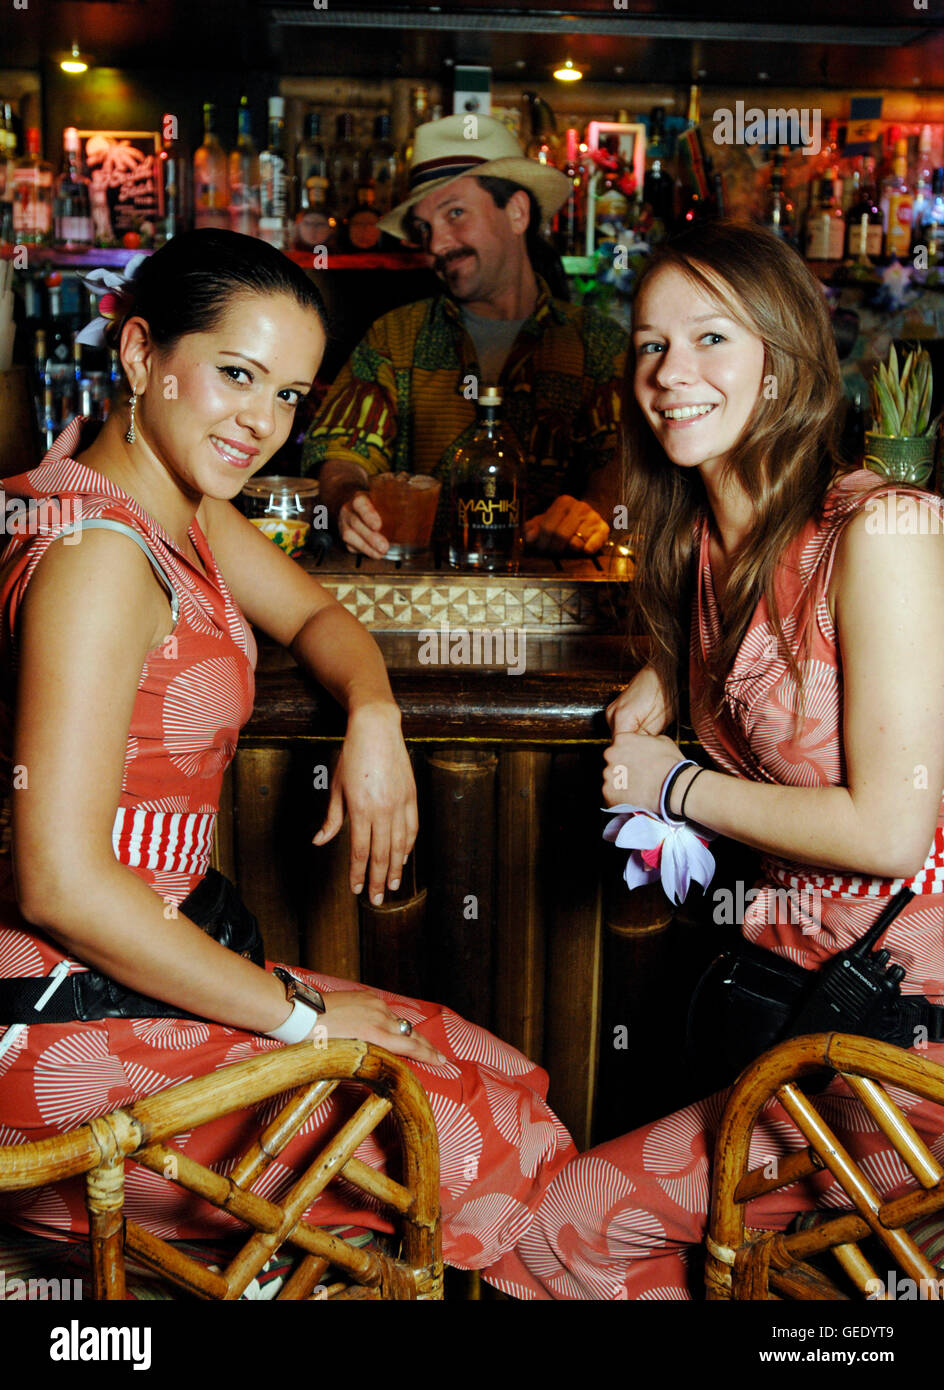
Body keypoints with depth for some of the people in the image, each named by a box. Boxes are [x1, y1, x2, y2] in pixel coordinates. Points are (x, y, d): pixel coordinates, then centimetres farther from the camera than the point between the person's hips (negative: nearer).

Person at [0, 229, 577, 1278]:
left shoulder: (185, 506, 5)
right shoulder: (97, 554, -24)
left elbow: (315, 617, 19)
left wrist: (374, 718, -5)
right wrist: (296, 1014, -18)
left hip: (147, 964, 9)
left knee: (505, 1082, 6)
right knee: (472, 1148, -9)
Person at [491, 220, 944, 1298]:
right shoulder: (705, 543, 8)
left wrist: (678, 785, -8)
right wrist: (663, 677, 10)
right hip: (797, 997, 8)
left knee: (563, 1225, -7)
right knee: (562, 1216, 3)